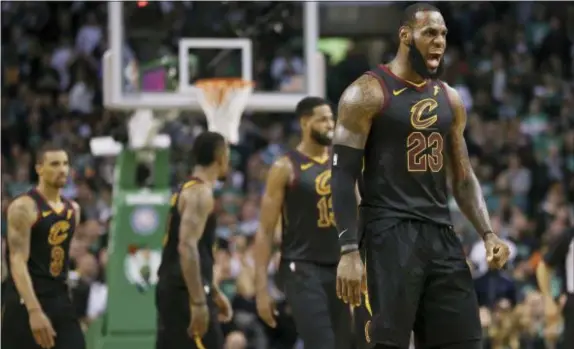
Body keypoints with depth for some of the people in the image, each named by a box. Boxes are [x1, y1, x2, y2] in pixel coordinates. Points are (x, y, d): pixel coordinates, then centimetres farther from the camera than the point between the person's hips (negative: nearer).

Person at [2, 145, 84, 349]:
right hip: (26, 301, -7)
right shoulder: (24, 207, -12)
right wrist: (34, 310, -29)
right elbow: (17, 261, -20)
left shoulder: (72, 209, 12)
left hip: (60, 300, 7)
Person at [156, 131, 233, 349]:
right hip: (185, 292, -10)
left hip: (173, 289, 10)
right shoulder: (200, 193, -12)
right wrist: (198, 302, -26)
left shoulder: (187, 190, 19)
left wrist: (214, 293, 30)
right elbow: (187, 247, -23)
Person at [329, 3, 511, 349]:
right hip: (389, 233, -6)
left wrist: (488, 233, 5)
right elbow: (343, 177, -8)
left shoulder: (450, 100, 15)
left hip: (441, 233, 6)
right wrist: (349, 251, -16)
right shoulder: (368, 93, -5)